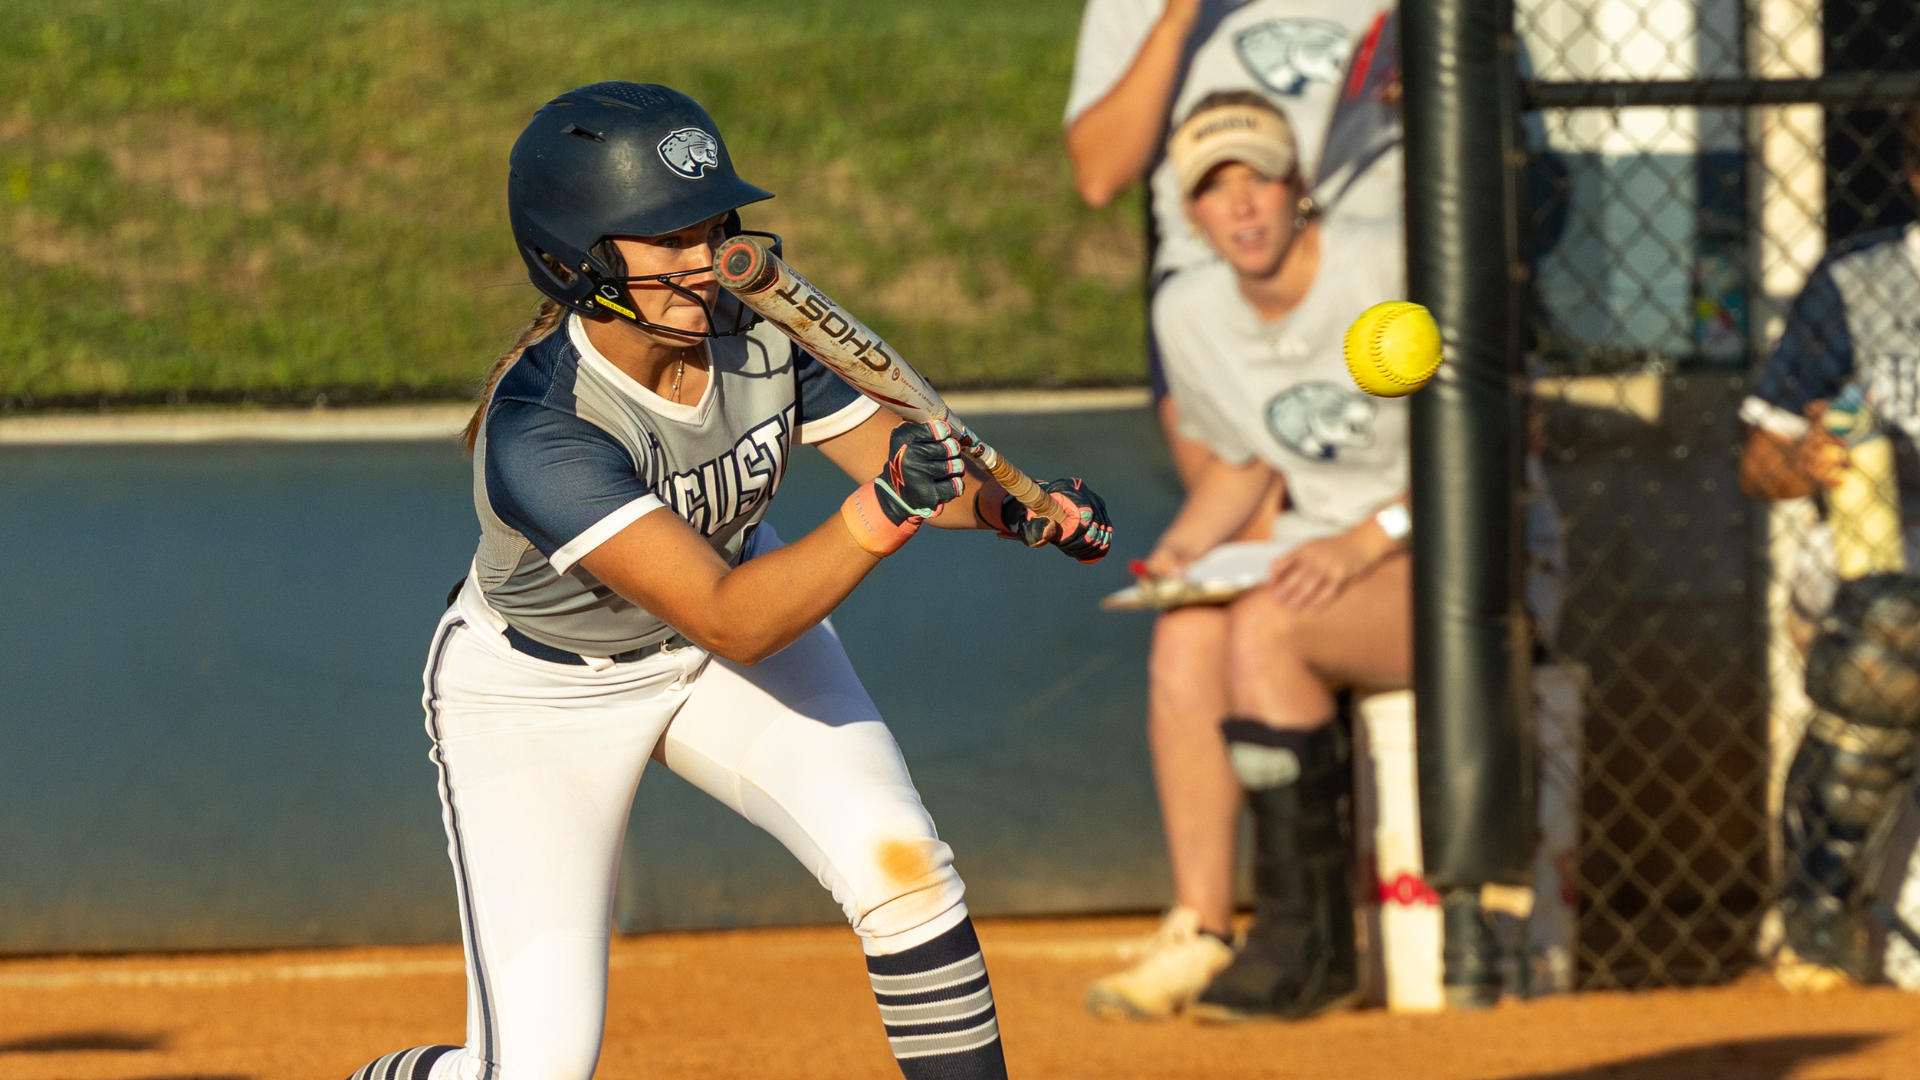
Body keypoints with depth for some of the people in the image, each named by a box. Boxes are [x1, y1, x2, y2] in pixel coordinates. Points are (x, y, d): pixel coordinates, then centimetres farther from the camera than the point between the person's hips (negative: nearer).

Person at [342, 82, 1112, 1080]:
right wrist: (882, 511, -54)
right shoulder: (537, 434, -38)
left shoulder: (759, 331, -20)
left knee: (901, 871, -17)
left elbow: (894, 449, -6)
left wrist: (1018, 507, -27)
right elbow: (727, 621, -43)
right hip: (537, 697, -5)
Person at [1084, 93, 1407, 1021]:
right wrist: (1183, 545, 0)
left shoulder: (1390, 271, -15)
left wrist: (1371, 537, -25)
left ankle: (1309, 942, -23)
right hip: (1319, 553, 6)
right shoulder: (1189, 312, 5)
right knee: (1184, 638, -23)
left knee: (1263, 628, -30)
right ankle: (1199, 934, -20)